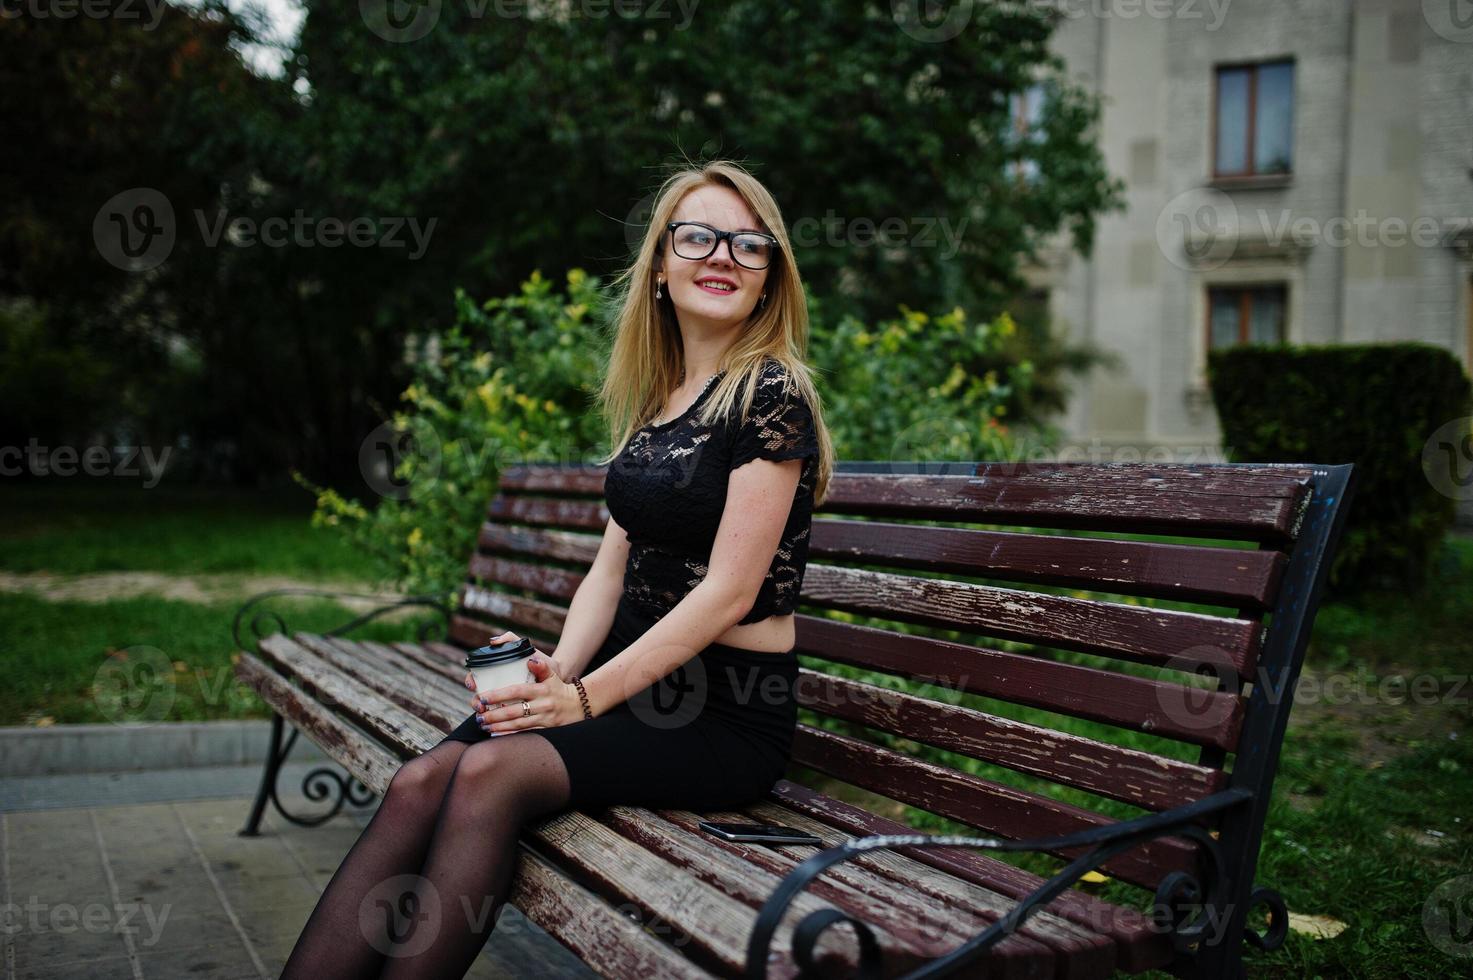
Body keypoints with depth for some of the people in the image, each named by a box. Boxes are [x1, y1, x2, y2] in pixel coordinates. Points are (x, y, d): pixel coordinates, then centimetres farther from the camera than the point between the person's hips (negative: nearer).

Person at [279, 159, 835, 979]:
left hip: (730, 713, -6)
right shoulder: (654, 398, 14)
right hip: (636, 678, 6)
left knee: (490, 773, -29)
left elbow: (730, 589, -16)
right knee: (422, 780, -18)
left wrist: (587, 697, -18)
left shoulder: (771, 392, -10)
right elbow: (615, 564, 12)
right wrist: (558, 670, -6)